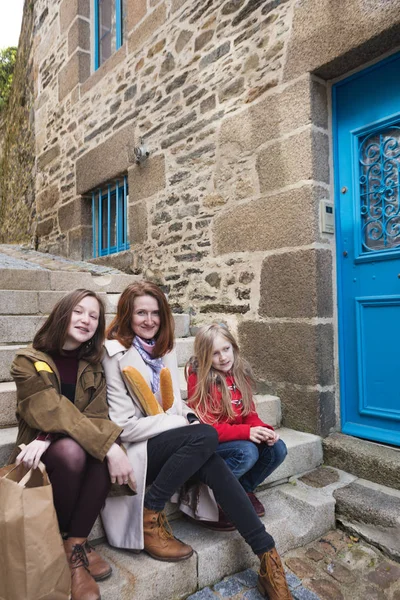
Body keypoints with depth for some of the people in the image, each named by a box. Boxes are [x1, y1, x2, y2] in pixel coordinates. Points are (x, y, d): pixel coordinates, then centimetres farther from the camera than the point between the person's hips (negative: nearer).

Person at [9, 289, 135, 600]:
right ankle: (60, 539, -9)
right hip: (39, 454, -2)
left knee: (102, 451, -31)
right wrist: (110, 446, -36)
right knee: (72, 450, -36)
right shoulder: (29, 361, -10)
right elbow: (53, 413, -24)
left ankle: (75, 544, -15)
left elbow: (97, 416, -8)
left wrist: (50, 437, -27)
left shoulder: (93, 365, 3)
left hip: (78, 446, 3)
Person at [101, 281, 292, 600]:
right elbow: (125, 425, -16)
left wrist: (189, 416, -11)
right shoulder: (114, 355, -12)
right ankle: (150, 517, -13)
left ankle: (268, 557, -14)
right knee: (206, 435, -27)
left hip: (168, 444, 5)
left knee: (214, 466, -23)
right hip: (133, 450, -5)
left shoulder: (165, 349, 8)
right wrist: (185, 425, -17)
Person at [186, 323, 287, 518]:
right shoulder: (199, 378, -17)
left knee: (278, 449, -14)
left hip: (239, 438, 6)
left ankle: (245, 489, 10)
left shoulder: (240, 372, 1)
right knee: (247, 452, -31)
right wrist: (246, 432, -30)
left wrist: (263, 430, -18)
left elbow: (250, 413, 5)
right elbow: (203, 427, -20)